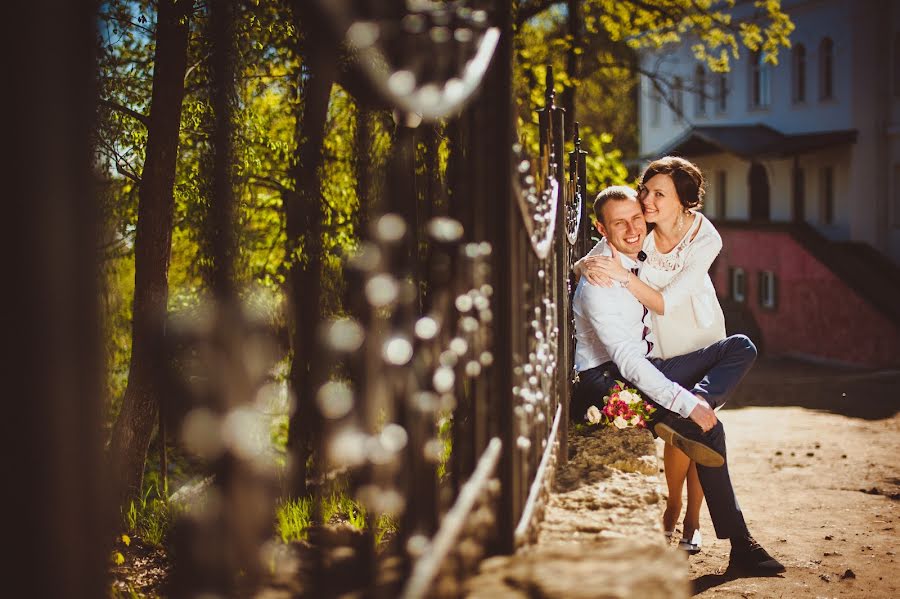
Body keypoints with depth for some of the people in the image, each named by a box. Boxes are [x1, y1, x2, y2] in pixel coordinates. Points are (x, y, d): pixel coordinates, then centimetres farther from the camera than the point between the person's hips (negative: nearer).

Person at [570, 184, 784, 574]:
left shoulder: (639, 258, 6)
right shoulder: (598, 282, -20)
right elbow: (626, 360, -27)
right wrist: (687, 404, -30)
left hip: (641, 367, 9)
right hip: (606, 380, -9)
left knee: (741, 348, -6)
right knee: (707, 427, -27)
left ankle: (672, 425, -29)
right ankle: (740, 546, -21)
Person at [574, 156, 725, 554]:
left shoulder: (705, 239, -26)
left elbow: (665, 303, -30)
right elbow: (582, 264, -13)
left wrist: (622, 275, -42)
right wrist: (590, 266, -37)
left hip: (701, 337, -1)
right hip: (661, 343, 1)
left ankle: (692, 521, 13)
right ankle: (670, 511, 14)